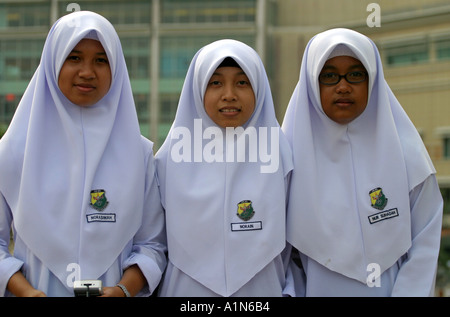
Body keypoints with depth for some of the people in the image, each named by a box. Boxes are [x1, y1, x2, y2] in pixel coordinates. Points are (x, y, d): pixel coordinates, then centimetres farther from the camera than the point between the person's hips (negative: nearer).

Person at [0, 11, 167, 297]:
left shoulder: (138, 152, -2)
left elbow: (152, 243, -1)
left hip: (112, 290, 1)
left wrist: (124, 289, -17)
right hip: (39, 290, 0)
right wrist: (23, 289, -17)